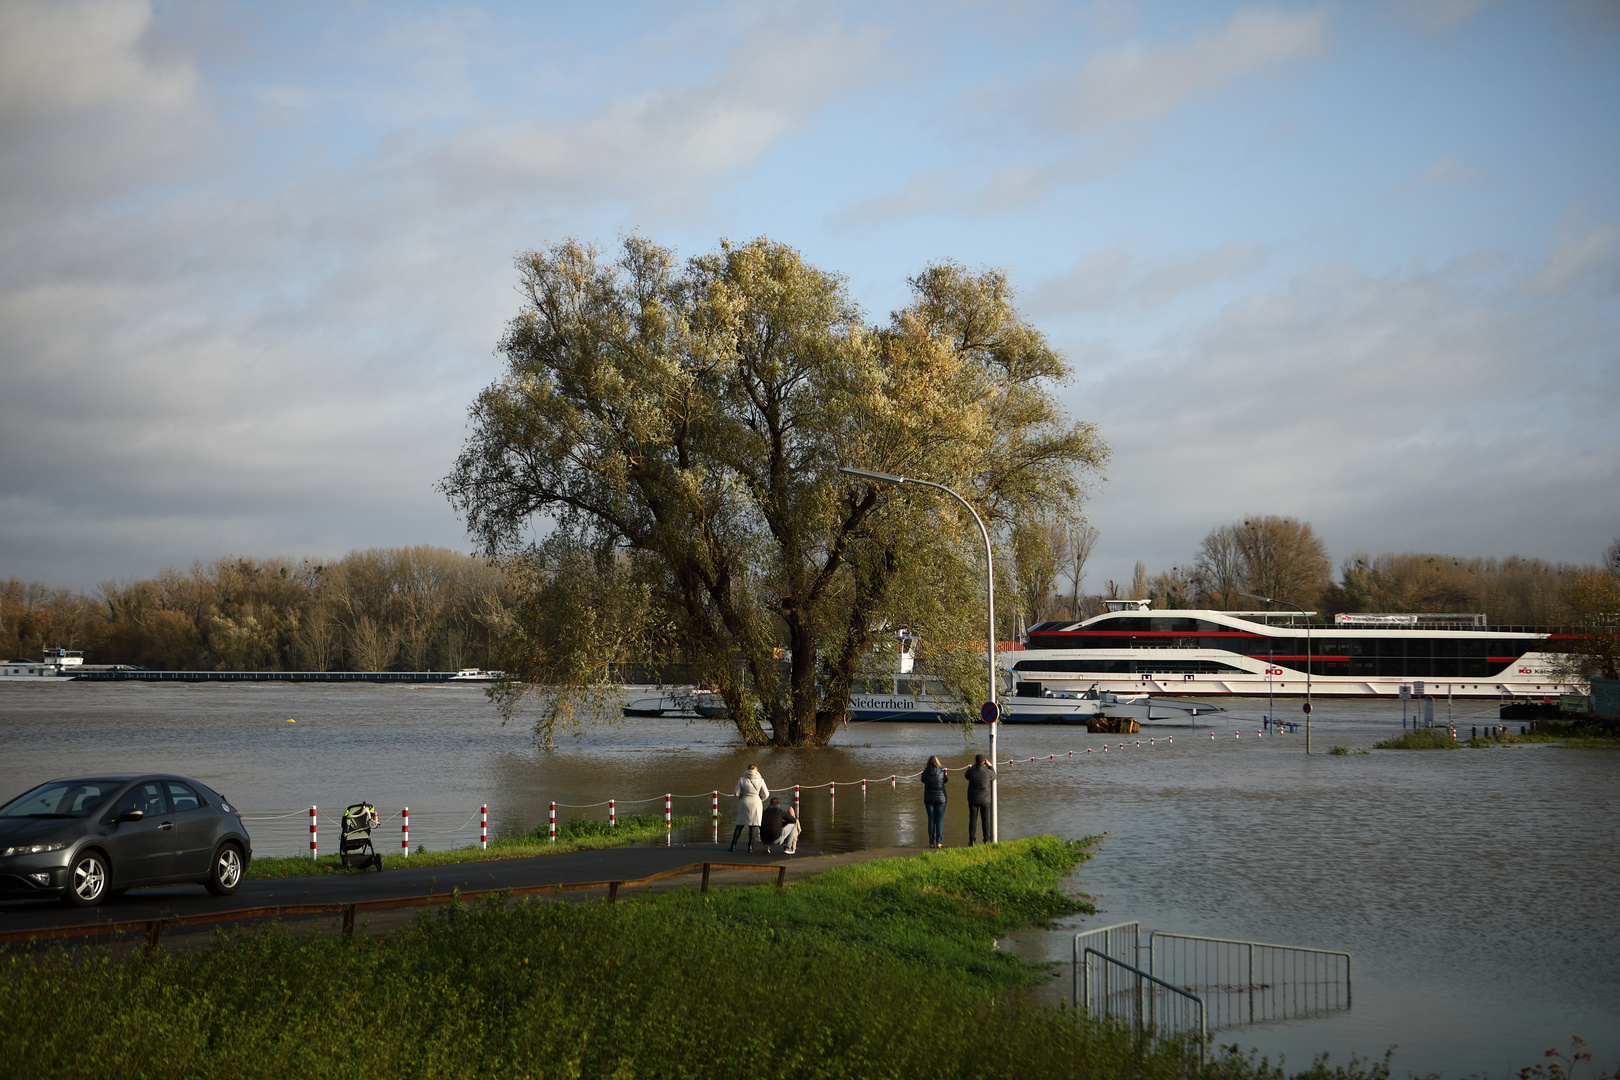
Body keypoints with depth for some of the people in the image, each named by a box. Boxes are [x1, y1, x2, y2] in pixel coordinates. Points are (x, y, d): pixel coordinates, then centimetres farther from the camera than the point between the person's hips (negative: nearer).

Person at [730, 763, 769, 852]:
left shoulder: (742, 780, -1)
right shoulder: (760, 780, -3)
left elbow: (736, 793, 0)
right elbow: (766, 794, -2)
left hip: (744, 803, 1)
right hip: (756, 803, -1)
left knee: (740, 825, 8)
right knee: (753, 825, 4)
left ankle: (733, 845, 4)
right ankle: (750, 845, -1)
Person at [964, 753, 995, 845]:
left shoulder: (971, 771, -10)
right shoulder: (987, 772, -11)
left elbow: (966, 776, 15)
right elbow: (994, 776, 12)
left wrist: (974, 765, 20)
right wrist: (990, 766, 21)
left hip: (973, 799, 0)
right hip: (985, 799, 0)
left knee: (973, 819, 3)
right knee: (985, 819, 8)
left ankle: (971, 840, -2)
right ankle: (986, 840, 6)